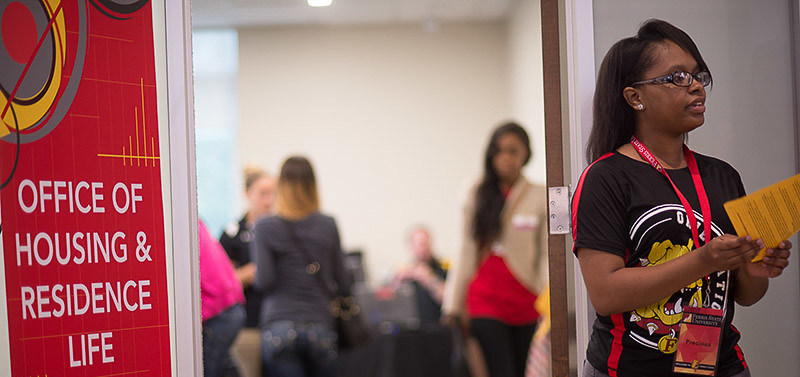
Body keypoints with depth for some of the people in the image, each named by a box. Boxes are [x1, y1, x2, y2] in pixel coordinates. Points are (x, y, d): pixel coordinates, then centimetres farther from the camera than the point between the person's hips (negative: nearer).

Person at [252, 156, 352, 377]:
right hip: (319, 325, 2)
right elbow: (343, 284, 7)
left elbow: (263, 281, -10)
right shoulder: (328, 226, 4)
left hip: (279, 327, -2)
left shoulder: (265, 228, -2)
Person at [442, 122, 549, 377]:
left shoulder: (540, 197, 2)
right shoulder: (477, 196, 8)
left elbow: (547, 255, 0)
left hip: (525, 301, 0)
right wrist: (454, 304, 9)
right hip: (485, 300, 0)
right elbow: (466, 252, 10)